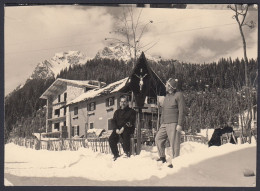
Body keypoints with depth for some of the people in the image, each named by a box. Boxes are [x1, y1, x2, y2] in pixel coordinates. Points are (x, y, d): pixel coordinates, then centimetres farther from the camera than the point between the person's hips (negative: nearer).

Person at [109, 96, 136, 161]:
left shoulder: (131, 111, 9)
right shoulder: (117, 112, 23)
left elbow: (131, 121, -3)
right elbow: (113, 121, 13)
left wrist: (123, 128, -16)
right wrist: (116, 129, -7)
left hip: (127, 129, -4)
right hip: (118, 129, 4)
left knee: (125, 135, -37)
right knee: (111, 139, -23)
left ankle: (127, 153, -29)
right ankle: (116, 155, -14)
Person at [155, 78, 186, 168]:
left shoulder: (178, 95, -4)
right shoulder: (167, 96, 19)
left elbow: (182, 110, -10)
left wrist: (180, 124, -16)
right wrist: (161, 123, 19)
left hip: (174, 123, -8)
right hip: (165, 124, 8)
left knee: (174, 143, -6)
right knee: (158, 139, 4)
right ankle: (162, 157, 17)